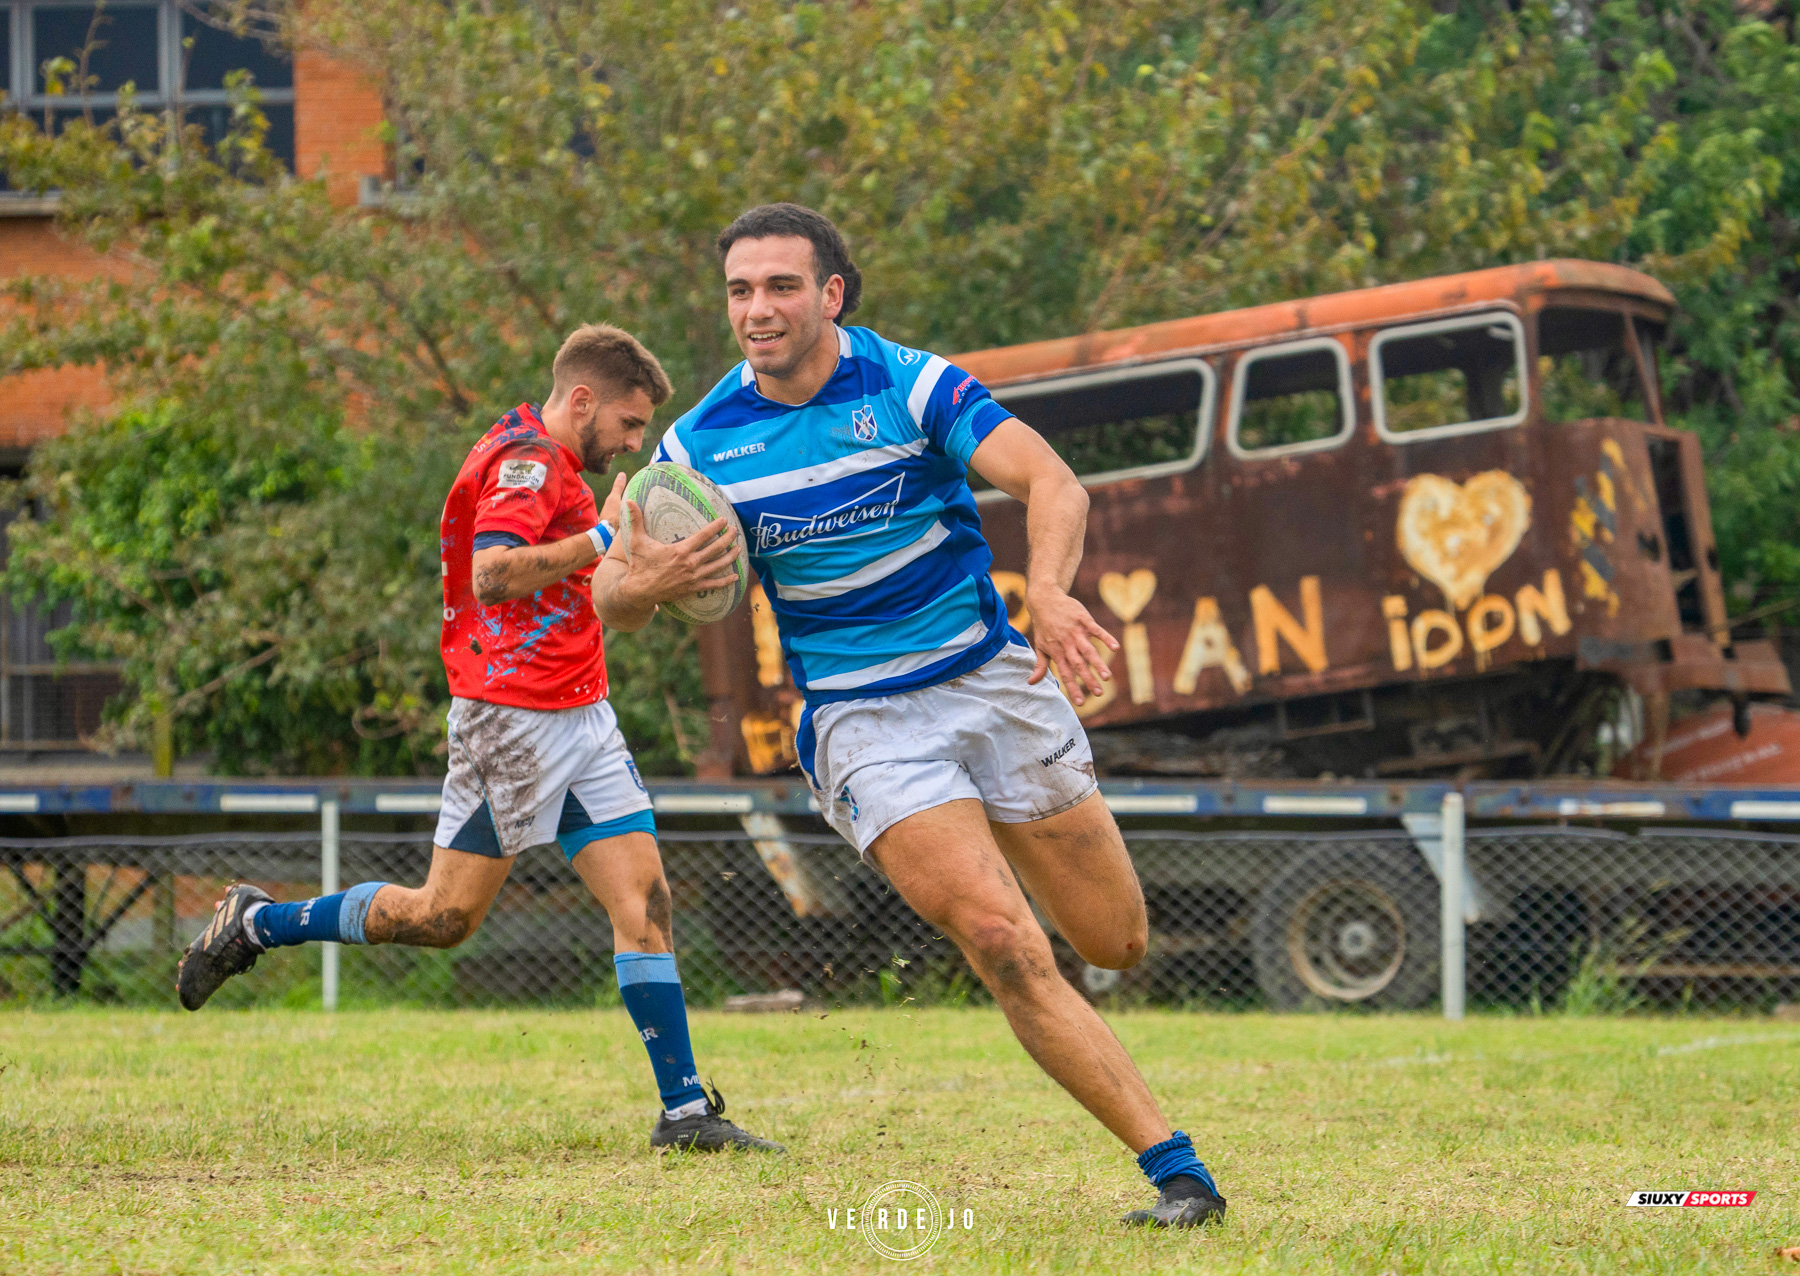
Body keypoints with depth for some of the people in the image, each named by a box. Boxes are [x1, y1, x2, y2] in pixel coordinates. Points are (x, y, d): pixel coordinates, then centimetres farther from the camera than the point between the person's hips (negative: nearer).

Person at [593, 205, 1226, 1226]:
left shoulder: (908, 384, -10)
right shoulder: (704, 443, -5)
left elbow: (1050, 481, -20)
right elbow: (614, 597, -1)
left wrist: (1048, 593, -41)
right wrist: (639, 581, -27)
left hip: (992, 678, 1)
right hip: (859, 719, -1)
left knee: (1117, 942, 6)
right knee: (1003, 943, -19)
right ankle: (1175, 1169, -14)